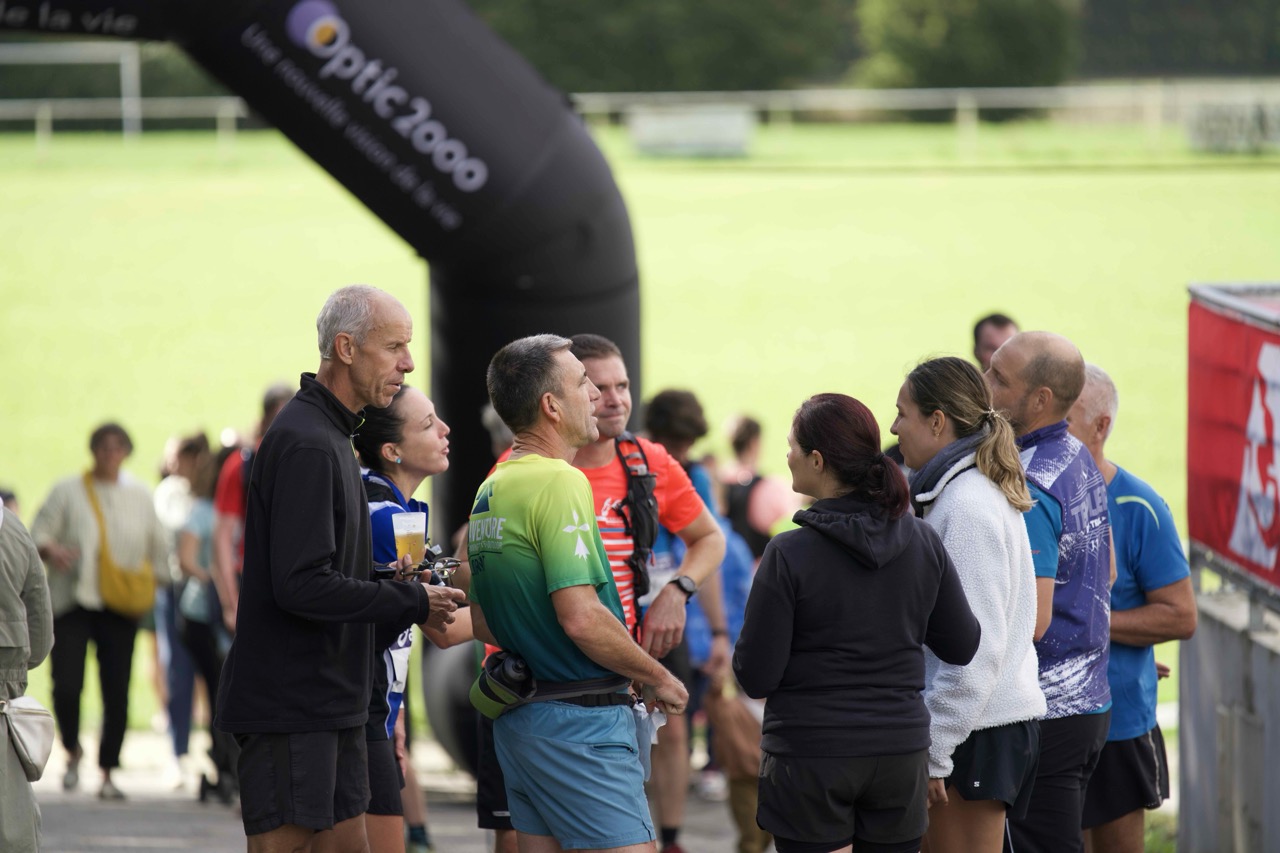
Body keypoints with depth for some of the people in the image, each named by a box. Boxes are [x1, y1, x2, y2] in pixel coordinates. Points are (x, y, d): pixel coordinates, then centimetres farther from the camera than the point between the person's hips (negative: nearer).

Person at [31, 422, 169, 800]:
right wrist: (51, 550, -20)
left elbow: (159, 549, 17)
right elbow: (39, 532, 1)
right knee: (66, 686, -13)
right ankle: (73, 752, 15)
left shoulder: (140, 496, 12)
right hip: (73, 602, -2)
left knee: (117, 694, -3)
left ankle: (108, 774, 8)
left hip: (120, 609, 2)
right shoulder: (69, 491, 4)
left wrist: (152, 579, 2)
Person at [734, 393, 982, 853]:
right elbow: (963, 646, 8)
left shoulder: (789, 555, -14)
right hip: (900, 752, 4)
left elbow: (756, 677, -13)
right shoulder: (923, 542, -1)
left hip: (810, 754, -4)